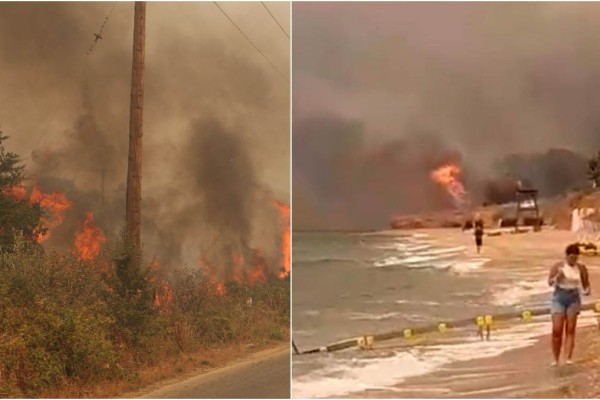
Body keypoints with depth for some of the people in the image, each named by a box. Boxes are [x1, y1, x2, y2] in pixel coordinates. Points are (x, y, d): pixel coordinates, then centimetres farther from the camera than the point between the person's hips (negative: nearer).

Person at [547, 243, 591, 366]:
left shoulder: (581, 268, -1)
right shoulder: (557, 266, -4)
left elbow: (586, 284, 6)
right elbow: (550, 282, -9)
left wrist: (587, 290, -16)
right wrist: (558, 277, -28)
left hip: (574, 299, 1)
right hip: (559, 298, -1)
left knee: (570, 330, -2)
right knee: (557, 330, -5)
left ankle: (569, 358, -3)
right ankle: (556, 359, 7)